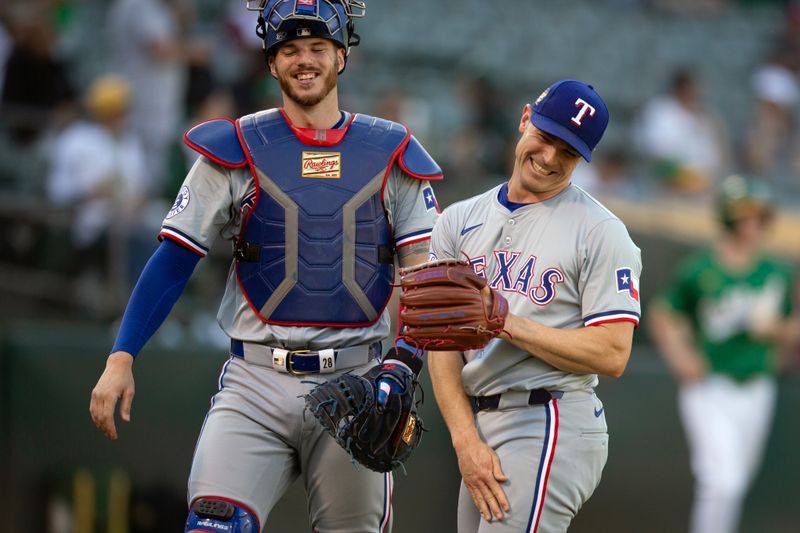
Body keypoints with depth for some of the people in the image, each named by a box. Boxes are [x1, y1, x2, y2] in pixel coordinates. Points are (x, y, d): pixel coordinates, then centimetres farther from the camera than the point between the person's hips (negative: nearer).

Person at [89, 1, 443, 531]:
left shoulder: (390, 155, 7)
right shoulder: (237, 152, 4)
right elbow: (175, 259, 3)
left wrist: (403, 364, -11)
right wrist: (121, 358, -6)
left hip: (353, 385, 1)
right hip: (257, 386, -1)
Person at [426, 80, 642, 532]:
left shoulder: (600, 232, -4)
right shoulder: (461, 221, 11)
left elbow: (613, 354, -12)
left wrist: (507, 323, -17)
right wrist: (466, 441, -9)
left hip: (552, 424, -6)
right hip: (480, 423, 6)